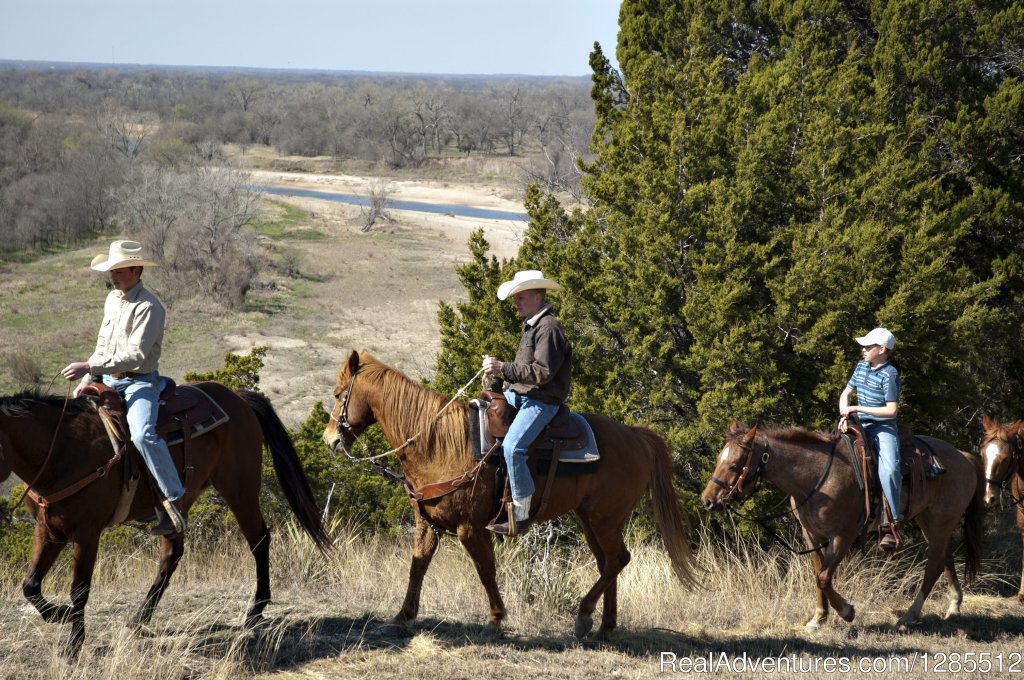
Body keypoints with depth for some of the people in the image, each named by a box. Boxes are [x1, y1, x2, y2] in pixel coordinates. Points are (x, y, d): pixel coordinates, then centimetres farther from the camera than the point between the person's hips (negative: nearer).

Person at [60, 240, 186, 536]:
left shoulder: (148, 307, -16)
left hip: (140, 382, -9)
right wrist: (88, 380, 8)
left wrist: (89, 366, -24)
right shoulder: (113, 299, 12)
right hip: (108, 380, 9)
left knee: (142, 434, -32)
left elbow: (136, 354, -23)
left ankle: (172, 501, -27)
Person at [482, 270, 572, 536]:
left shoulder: (548, 328, -16)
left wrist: (505, 368, -24)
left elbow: (543, 372, -23)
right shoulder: (532, 325, 17)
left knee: (513, 446, -29)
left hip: (541, 401, -11)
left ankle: (520, 514, -25)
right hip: (517, 394, 11)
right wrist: (500, 369, 11)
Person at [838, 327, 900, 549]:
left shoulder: (889, 375, -14)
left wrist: (857, 408, -19)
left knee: (889, 470, -28)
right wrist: (844, 415, -3)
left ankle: (890, 525, -22)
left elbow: (891, 410, -19)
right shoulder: (862, 367, 9)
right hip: (860, 426, 8)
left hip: (883, 428, -8)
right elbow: (845, 394, 17)